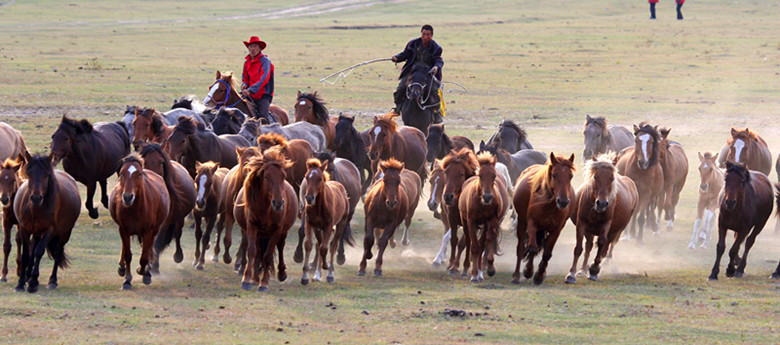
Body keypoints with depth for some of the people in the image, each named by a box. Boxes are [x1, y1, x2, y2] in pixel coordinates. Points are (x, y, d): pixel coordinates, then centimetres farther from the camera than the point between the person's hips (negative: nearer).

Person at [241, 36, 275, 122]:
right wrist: (244, 84, -5)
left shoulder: (265, 61, -8)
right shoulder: (247, 62, 13)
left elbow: (264, 79, -18)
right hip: (250, 96, 6)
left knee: (263, 117, -21)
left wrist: (250, 90, -26)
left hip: (263, 95, -6)